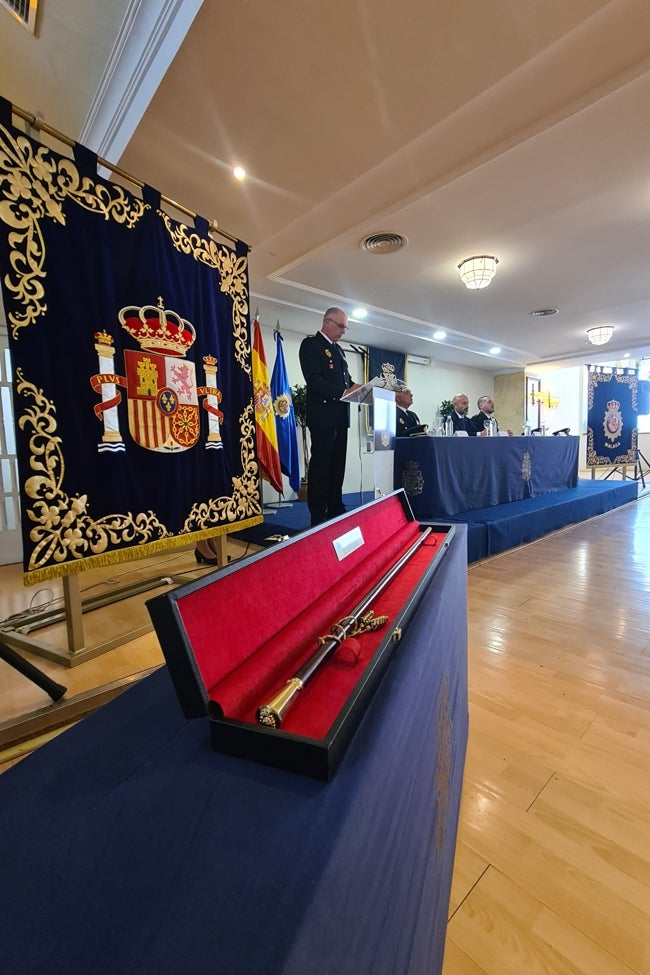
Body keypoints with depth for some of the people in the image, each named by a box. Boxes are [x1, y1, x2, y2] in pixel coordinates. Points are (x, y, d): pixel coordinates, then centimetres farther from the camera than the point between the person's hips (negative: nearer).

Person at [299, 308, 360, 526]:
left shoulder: (338, 349, 23)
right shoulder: (311, 344, -4)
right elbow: (314, 380, -17)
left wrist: (357, 388, 0)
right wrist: (344, 391, -24)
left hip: (340, 416, 9)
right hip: (322, 416, -8)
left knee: (337, 466, 10)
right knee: (320, 466, -5)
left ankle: (336, 511, 18)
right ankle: (318, 516, 1)